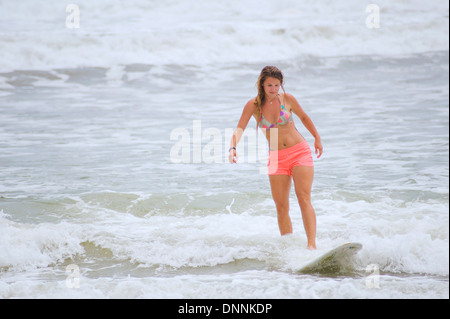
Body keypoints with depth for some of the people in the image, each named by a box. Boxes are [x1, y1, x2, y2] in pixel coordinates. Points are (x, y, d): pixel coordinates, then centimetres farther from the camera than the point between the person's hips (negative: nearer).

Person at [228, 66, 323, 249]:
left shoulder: (287, 99, -3)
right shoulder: (253, 105, -3)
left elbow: (303, 117, 15)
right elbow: (240, 128, -13)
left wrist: (317, 138, 20)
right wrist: (233, 148, -31)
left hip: (300, 152, -2)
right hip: (276, 158, 2)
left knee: (304, 198, -17)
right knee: (281, 207, -1)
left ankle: (312, 244, -25)